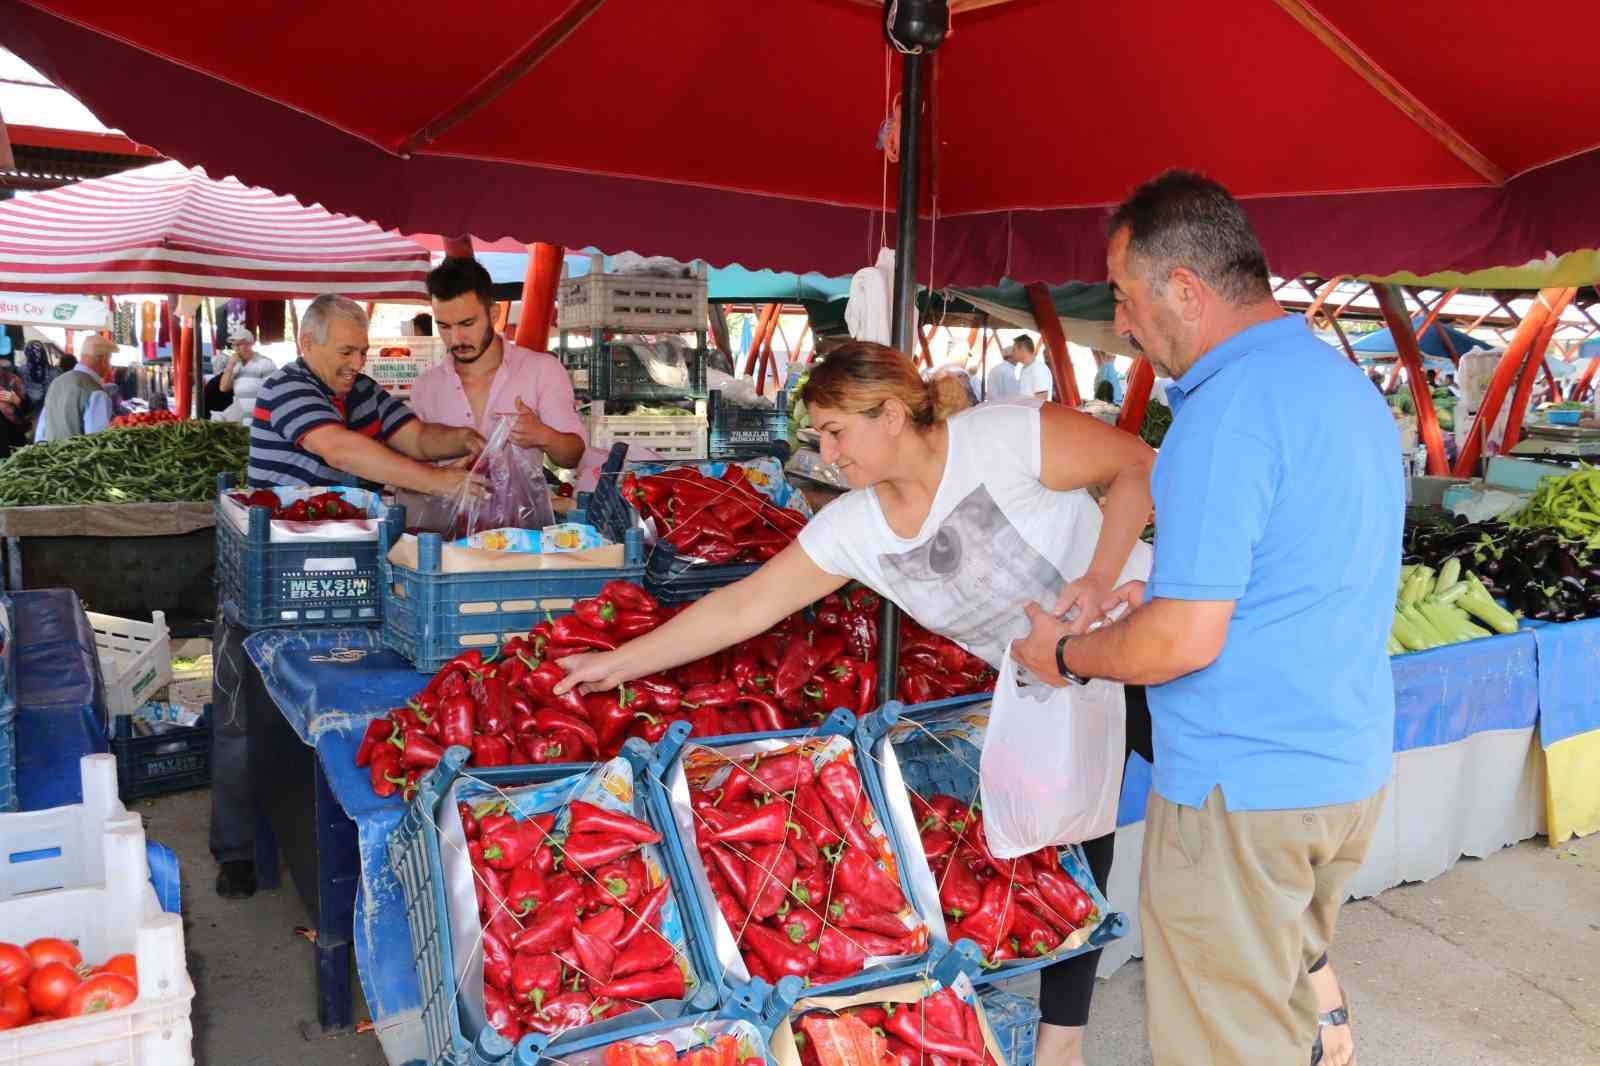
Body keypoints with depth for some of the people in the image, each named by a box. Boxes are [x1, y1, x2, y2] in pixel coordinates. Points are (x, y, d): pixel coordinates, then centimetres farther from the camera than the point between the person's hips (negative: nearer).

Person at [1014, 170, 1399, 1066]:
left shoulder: (1231, 405, -22)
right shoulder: (1351, 387, 9)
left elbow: (1182, 643, -24)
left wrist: (1066, 656, -7)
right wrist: (1172, 595, 15)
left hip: (1240, 788, -9)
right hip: (1354, 770, 9)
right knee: (1301, 971, 27)